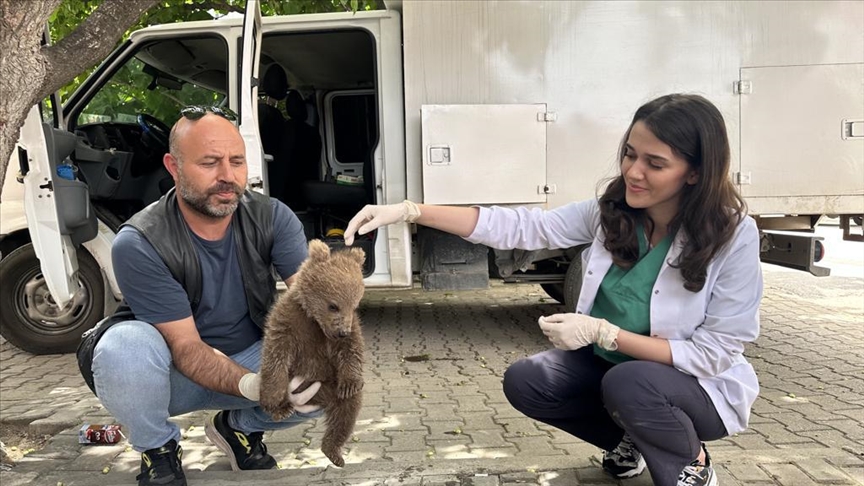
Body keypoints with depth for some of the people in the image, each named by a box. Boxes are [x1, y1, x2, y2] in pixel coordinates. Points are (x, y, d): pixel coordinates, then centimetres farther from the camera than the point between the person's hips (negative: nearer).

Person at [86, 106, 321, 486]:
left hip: (252, 357, 3)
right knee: (124, 345, -34)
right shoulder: (139, 244, -24)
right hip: (176, 374, -2)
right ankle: (157, 448, -2)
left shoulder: (273, 217, -15)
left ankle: (240, 426, 7)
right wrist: (252, 386, -42)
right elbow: (186, 347, -25)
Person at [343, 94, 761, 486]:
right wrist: (408, 211, -26)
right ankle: (629, 440, 12)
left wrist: (603, 332, -32)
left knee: (628, 383, -35)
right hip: (610, 364, 5)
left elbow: (712, 354, -23)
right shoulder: (612, 210, -12)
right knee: (524, 382, -14)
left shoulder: (734, 237, -25)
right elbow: (520, 227, -17)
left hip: (699, 385, -4)